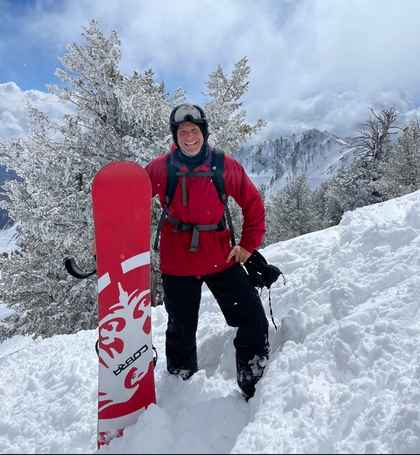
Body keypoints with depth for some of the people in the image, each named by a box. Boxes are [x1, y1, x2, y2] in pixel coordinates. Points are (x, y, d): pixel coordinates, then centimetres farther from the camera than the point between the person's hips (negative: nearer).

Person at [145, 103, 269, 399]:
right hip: (177, 264, 0)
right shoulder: (160, 168, -4)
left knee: (254, 323, 1)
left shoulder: (226, 166, -3)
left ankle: (255, 388, 26)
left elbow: (253, 203, 6)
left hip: (221, 258, 1)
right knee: (181, 332, 15)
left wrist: (249, 244, 1)